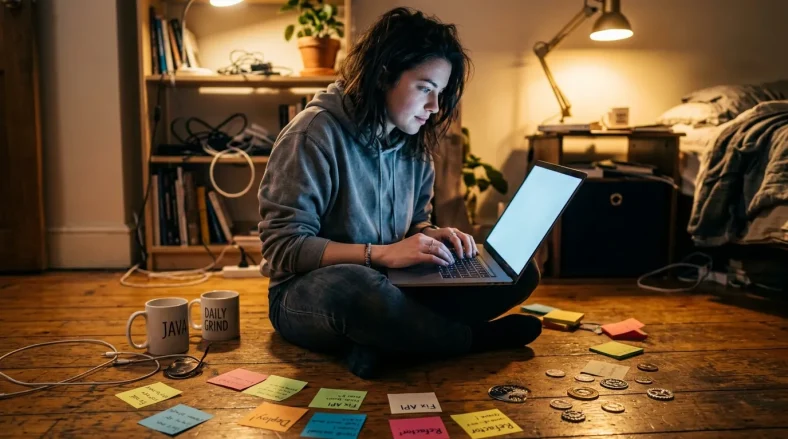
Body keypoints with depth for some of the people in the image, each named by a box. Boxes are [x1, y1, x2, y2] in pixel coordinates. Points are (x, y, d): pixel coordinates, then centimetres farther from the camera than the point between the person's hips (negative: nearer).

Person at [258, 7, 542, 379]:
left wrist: (433, 236, -9)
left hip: (387, 286, 7)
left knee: (520, 273, -7)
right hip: (308, 295, -6)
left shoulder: (414, 143, 4)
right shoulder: (315, 133, -16)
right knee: (355, 286, -43)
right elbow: (283, 247, -18)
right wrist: (381, 253, -26)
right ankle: (476, 338, -15)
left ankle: (379, 340, -20)